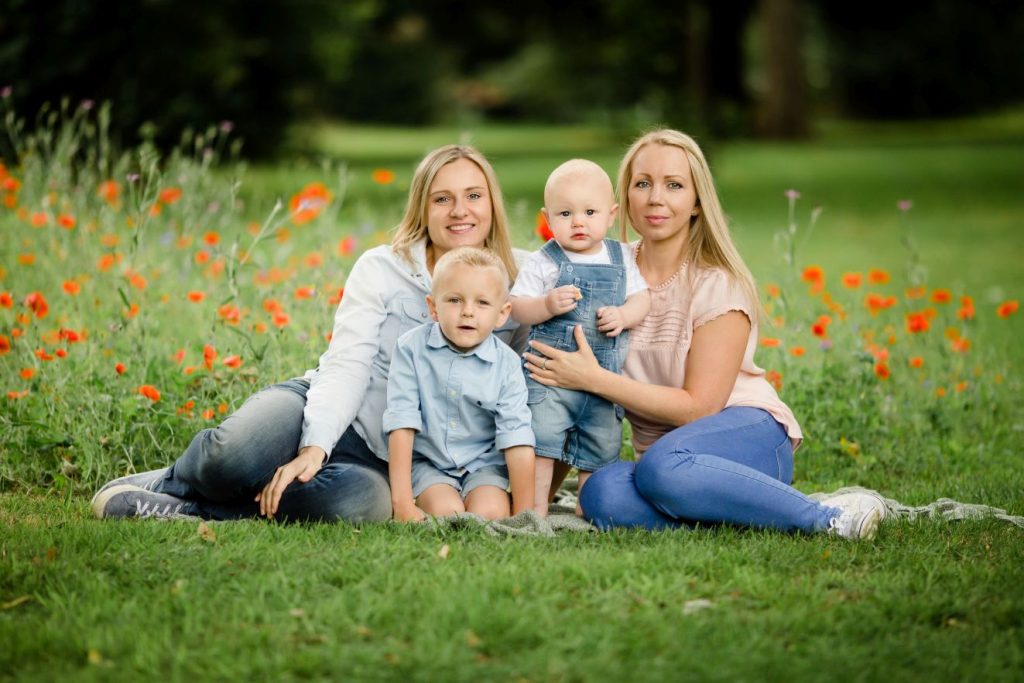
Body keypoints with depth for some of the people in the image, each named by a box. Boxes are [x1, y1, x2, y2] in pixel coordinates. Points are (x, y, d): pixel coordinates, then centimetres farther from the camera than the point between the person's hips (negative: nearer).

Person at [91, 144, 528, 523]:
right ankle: (169, 482, -1)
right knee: (238, 451, -37)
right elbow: (347, 365, -12)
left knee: (362, 503, -38)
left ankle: (188, 506, -22)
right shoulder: (380, 269, -3)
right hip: (323, 412, -1)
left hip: (380, 462, 1)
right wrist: (313, 448, -27)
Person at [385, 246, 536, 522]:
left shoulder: (506, 364, -10)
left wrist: (523, 517, -15)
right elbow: (402, 425, -13)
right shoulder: (412, 348, -12)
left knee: (490, 513, -25)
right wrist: (402, 502, -18)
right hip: (426, 462, -1)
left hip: (483, 465, 1)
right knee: (447, 512, -27)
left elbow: (517, 440, -11)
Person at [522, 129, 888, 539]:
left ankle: (826, 517, -24)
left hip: (747, 436, -4)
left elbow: (699, 407, -14)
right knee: (602, 495, -32)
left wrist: (593, 378, -18)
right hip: (661, 450, 4)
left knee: (664, 467, -39)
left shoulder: (718, 285, -9)